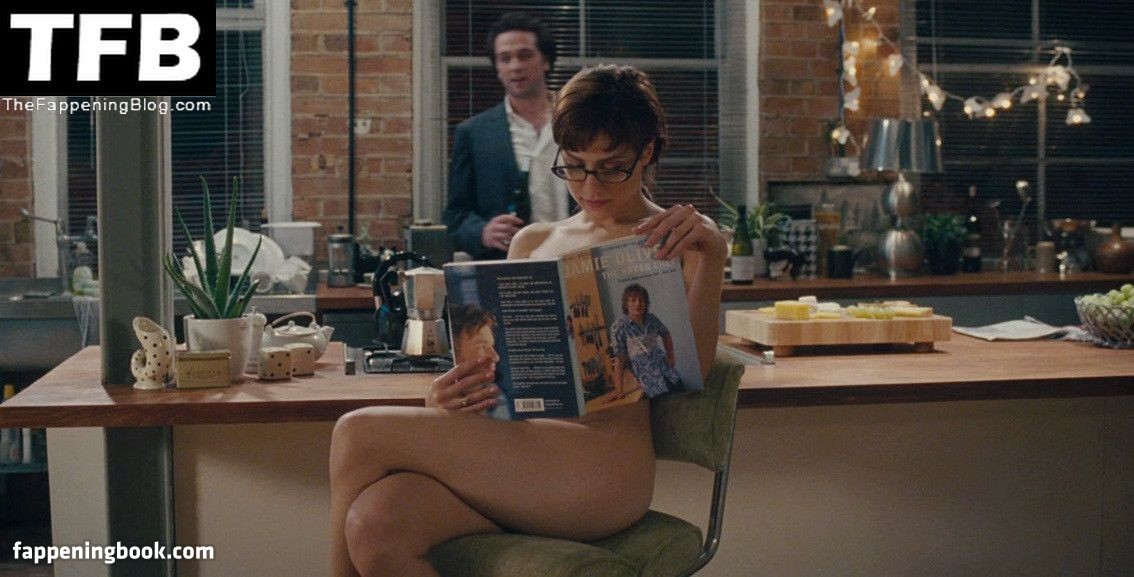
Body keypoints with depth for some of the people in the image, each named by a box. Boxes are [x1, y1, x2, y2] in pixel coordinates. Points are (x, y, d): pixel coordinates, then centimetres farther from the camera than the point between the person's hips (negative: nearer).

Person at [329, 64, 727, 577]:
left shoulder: (677, 239, 10)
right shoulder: (532, 242, 25)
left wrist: (712, 256, -16)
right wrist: (448, 398, -1)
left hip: (603, 463, -5)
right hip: (515, 448, 5)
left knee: (360, 434, -21)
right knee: (374, 525, -30)